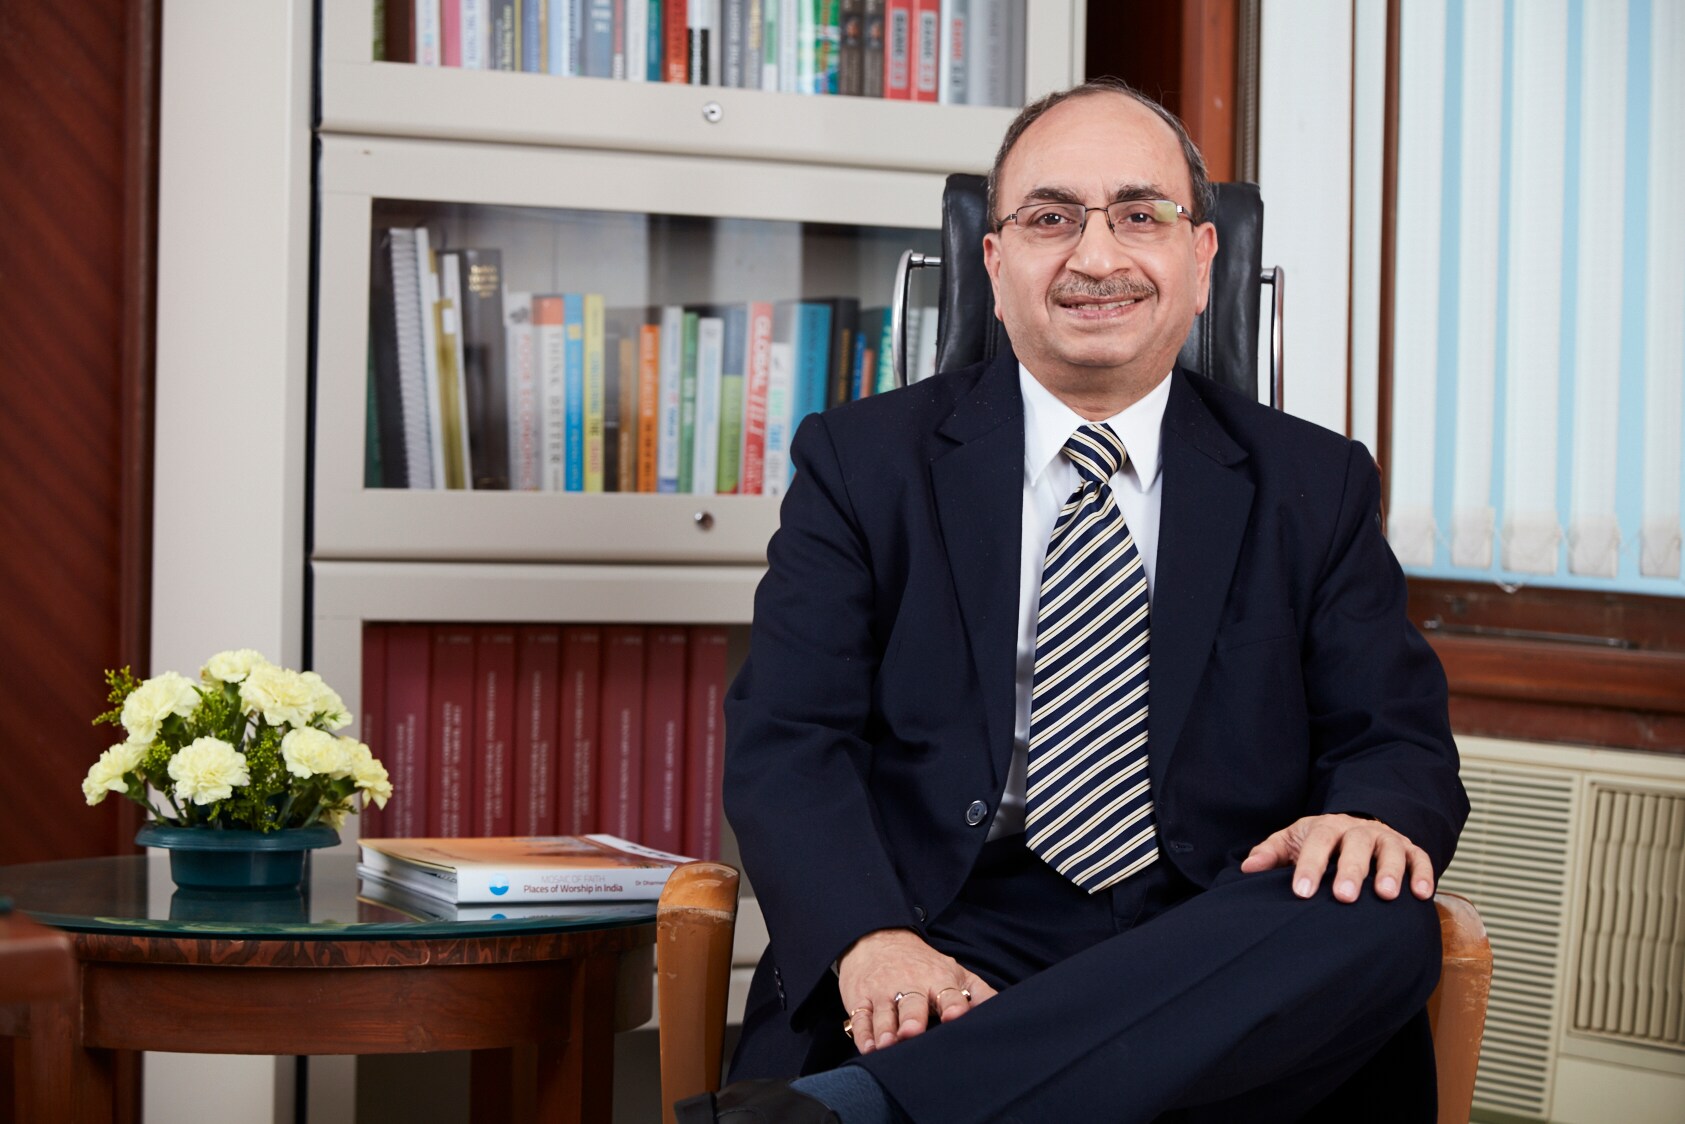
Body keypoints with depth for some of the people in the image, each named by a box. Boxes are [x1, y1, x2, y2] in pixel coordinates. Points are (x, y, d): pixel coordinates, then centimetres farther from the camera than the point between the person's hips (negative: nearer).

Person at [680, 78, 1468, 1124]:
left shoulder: (1315, 486, 17)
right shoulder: (860, 461, 12)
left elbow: (1401, 742, 12)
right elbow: (785, 740, 2)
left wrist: (1369, 814, -15)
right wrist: (871, 938, -18)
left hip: (1205, 974, 5)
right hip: (944, 972, -4)